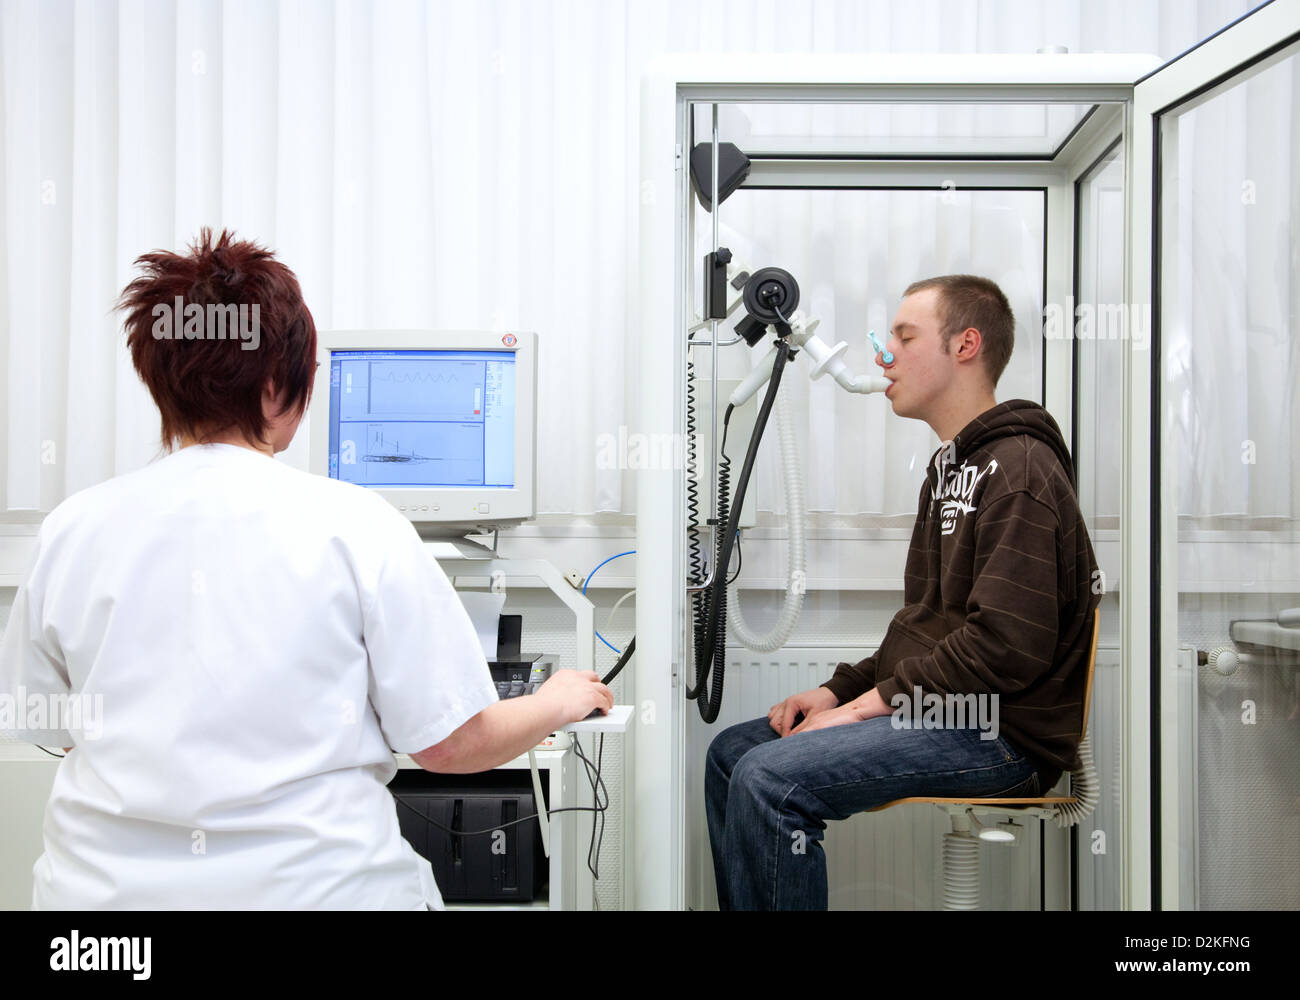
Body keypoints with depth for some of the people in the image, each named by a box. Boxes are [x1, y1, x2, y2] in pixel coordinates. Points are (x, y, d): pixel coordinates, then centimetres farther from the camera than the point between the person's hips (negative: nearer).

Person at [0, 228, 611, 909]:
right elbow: (450, 745, -9)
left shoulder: (70, 530, -3)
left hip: (103, 885, 4)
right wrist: (559, 703, 11)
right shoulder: (354, 526, -13)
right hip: (313, 885, -3)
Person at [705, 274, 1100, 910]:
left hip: (1002, 734, -10)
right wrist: (839, 690, 7)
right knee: (731, 752, 6)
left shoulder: (1019, 471, -14)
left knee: (770, 779, -24)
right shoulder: (952, 465, 20)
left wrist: (867, 705, -18)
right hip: (938, 708, 10)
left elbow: (1006, 644, -24)